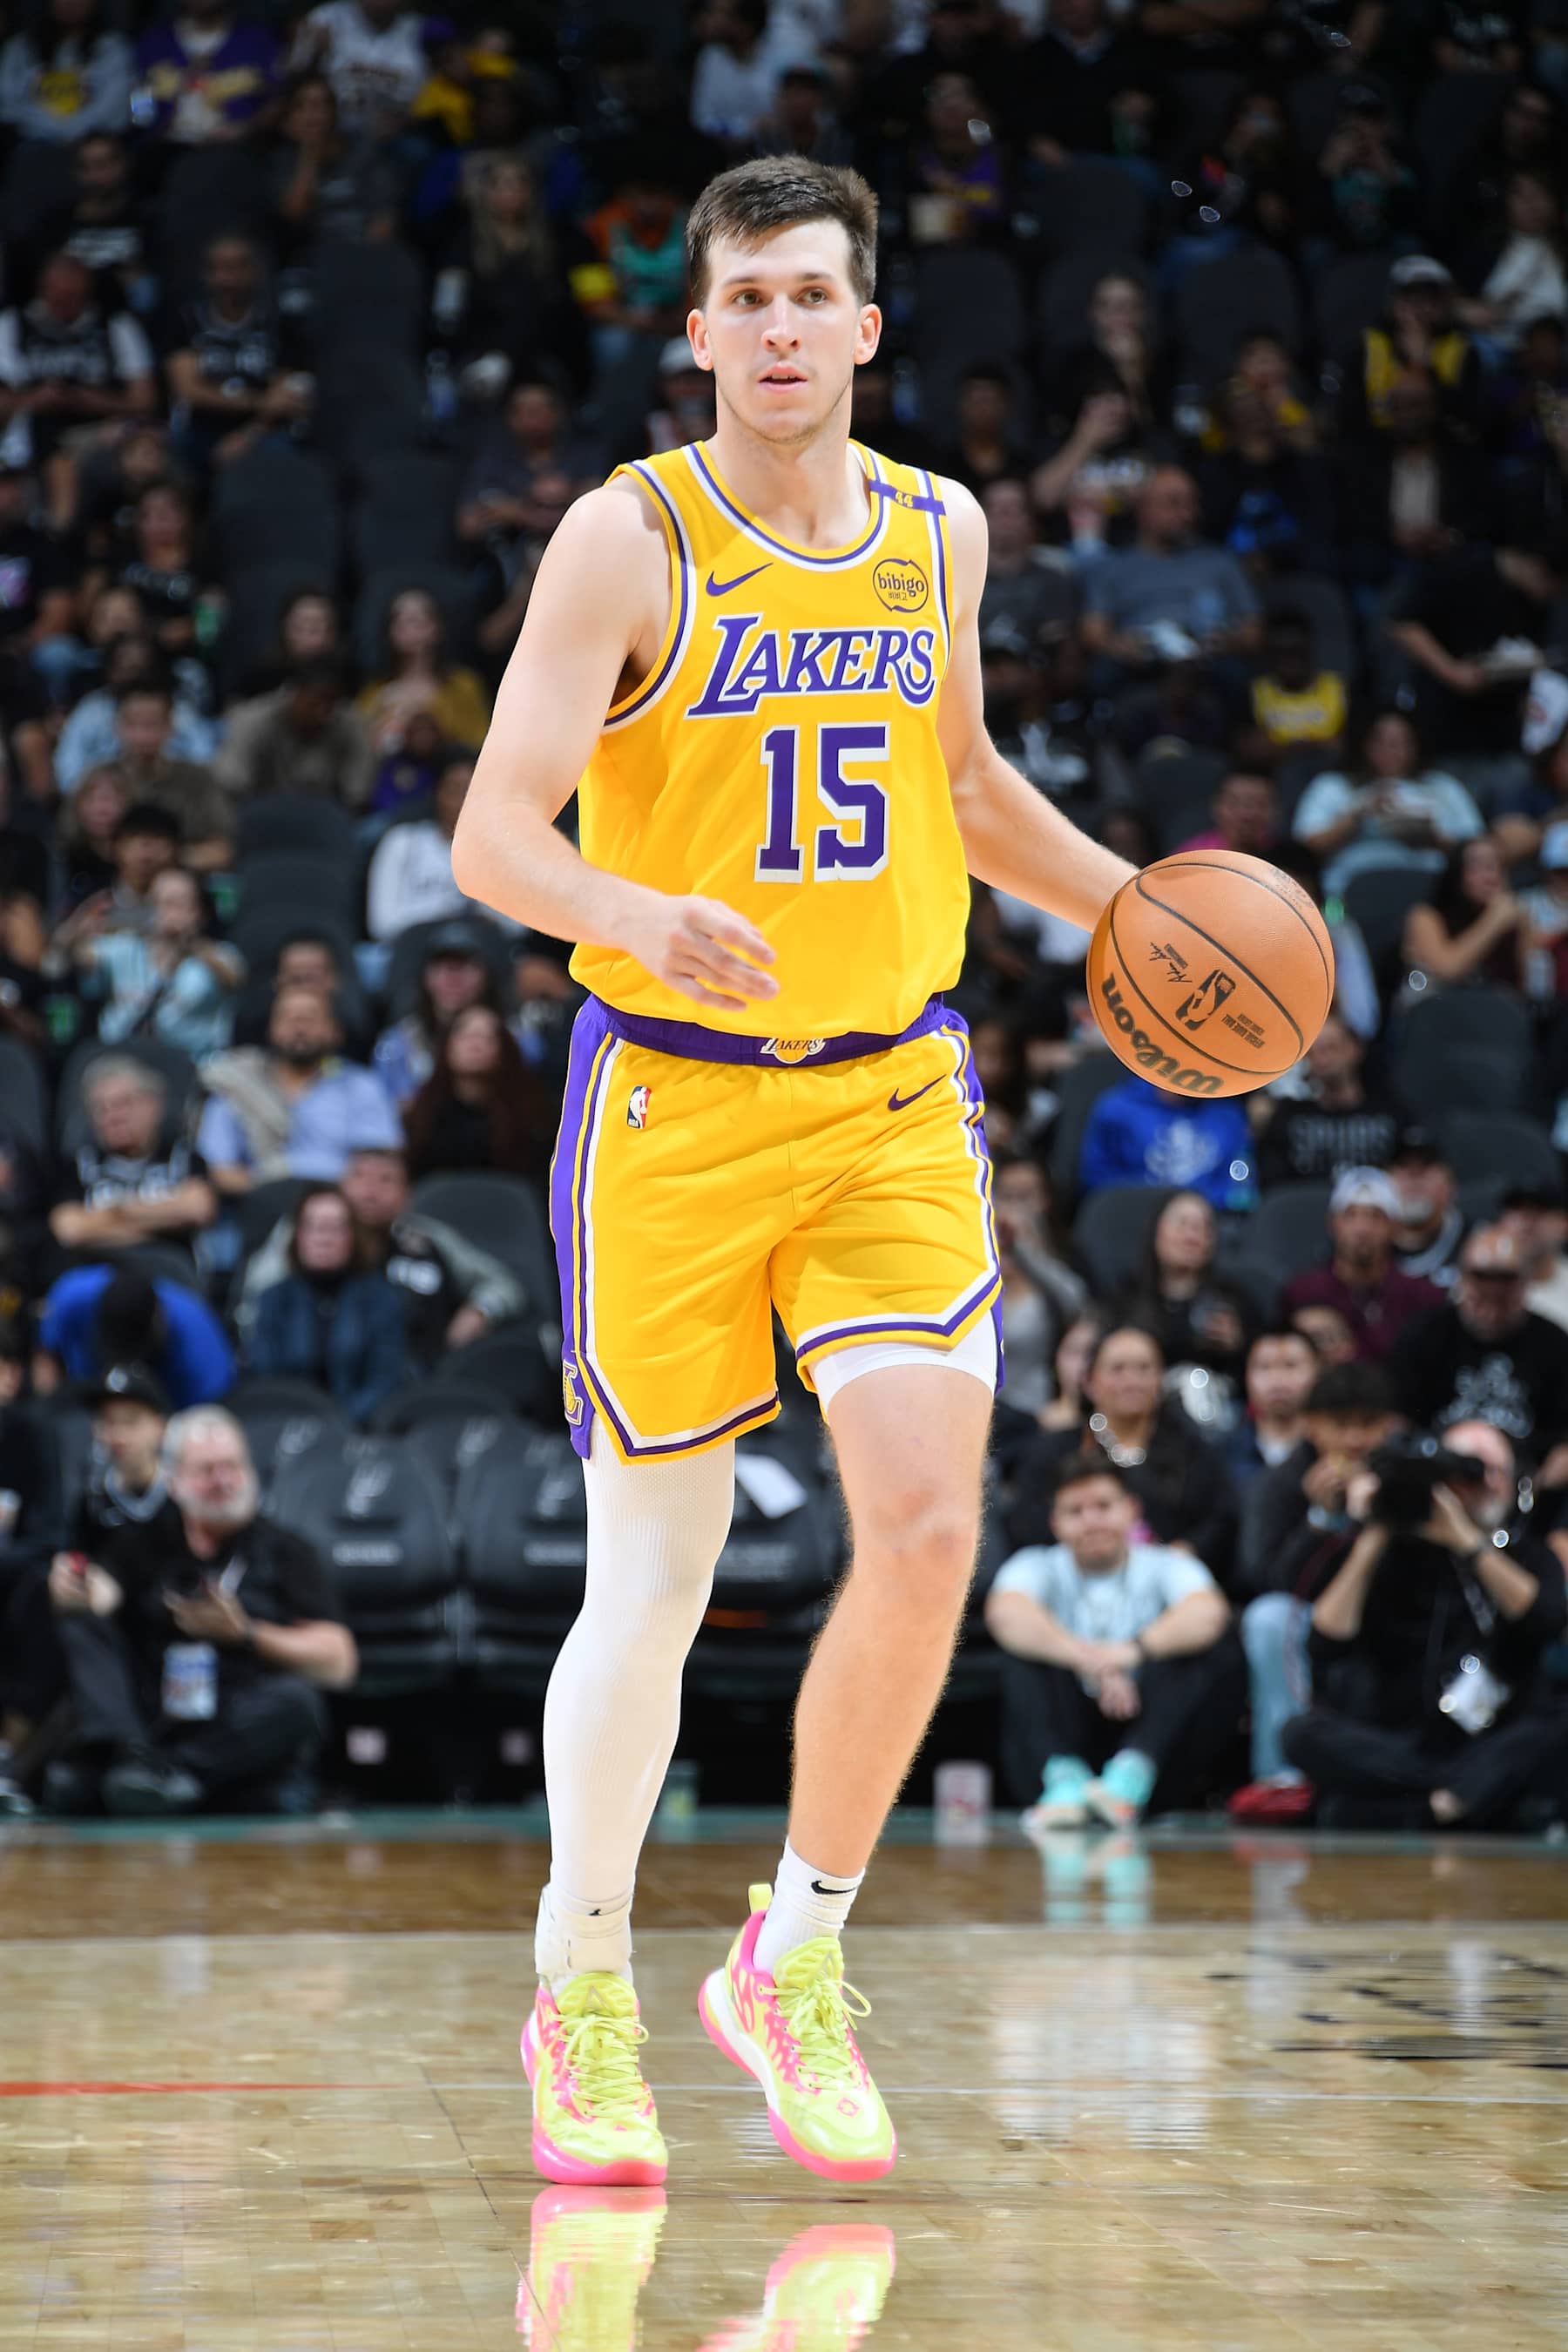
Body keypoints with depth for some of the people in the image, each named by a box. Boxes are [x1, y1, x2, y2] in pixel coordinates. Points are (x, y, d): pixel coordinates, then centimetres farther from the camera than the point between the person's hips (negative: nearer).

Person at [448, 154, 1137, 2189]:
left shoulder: (937, 532, 7)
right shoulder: (628, 539, -9)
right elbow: (493, 836, -16)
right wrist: (636, 913, -35)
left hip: (892, 1099, 4)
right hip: (673, 1104, -3)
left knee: (927, 1531, -12)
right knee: (653, 1581, 3)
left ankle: (797, 1964, 7)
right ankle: (583, 1994, 23)